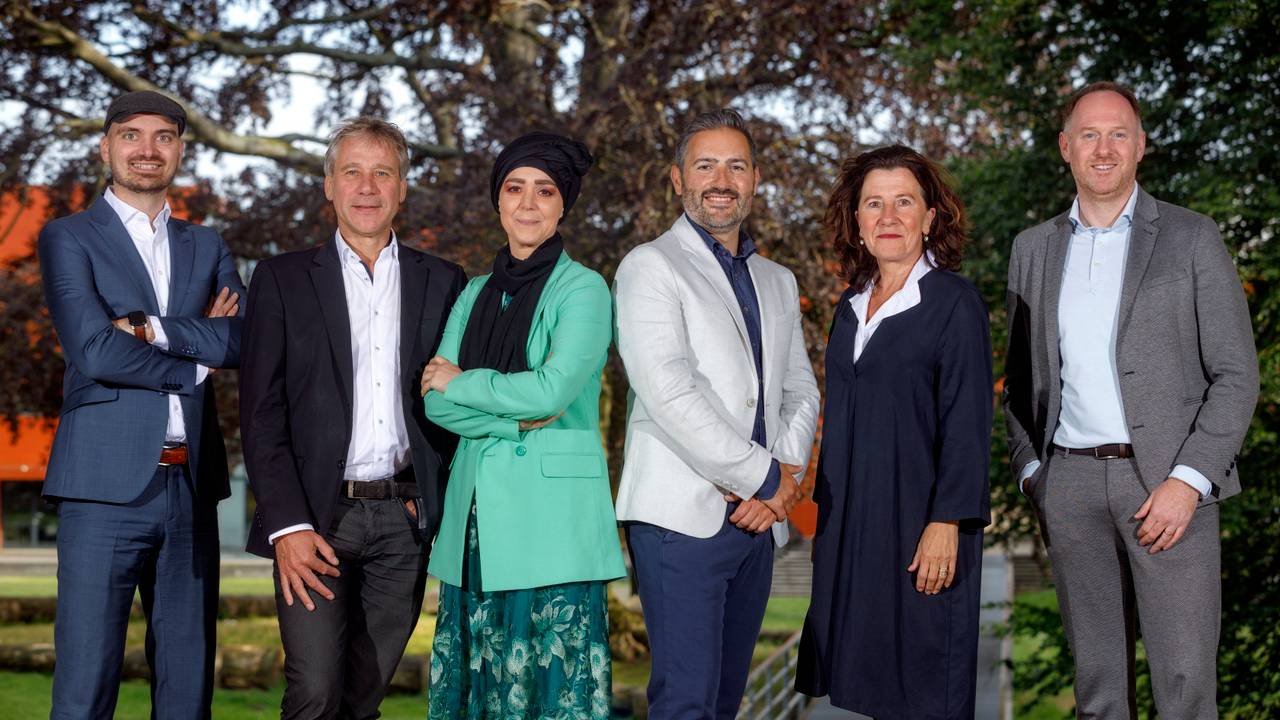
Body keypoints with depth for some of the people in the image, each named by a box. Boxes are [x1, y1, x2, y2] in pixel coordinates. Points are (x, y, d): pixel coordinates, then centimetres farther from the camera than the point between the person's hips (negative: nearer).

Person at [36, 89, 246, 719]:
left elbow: (246, 341, 0)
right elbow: (93, 351, -11)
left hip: (192, 484, 5)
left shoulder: (207, 248, 17)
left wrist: (151, 328, -11)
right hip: (108, 482, -4)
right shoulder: (69, 238, 4)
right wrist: (197, 360, -3)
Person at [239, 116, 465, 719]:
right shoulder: (283, 279, 4)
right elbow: (261, 413, -1)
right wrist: (287, 525, -11)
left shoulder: (442, 282, 11)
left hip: (403, 516, 2)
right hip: (316, 516, -2)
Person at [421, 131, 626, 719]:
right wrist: (513, 418, -9)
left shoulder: (582, 289, -1)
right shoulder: (476, 295, 15)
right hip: (476, 516, 5)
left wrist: (461, 382, -2)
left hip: (551, 514, -5)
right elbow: (435, 403, 5)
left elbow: (552, 389, -15)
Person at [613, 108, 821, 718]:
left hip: (759, 519, 7)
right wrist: (764, 478, -11)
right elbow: (667, 392, -13)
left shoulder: (777, 281, 21)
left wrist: (785, 475, -3)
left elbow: (801, 390, 17)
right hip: (682, 516, -6)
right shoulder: (650, 267, -2)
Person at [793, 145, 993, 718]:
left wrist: (947, 522, -19)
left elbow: (967, 423, -12)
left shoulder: (954, 302, -7)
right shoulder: (852, 305, 12)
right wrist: (827, 514, 15)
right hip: (850, 520, 6)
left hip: (919, 521, -6)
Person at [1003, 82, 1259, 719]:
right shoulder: (1034, 249, 12)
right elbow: (1020, 377, 19)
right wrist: (1030, 472, 4)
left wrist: (1187, 482, -14)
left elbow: (1235, 374, -4)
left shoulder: (1191, 238, 0)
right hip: (1070, 483, 3)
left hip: (1168, 482, -3)